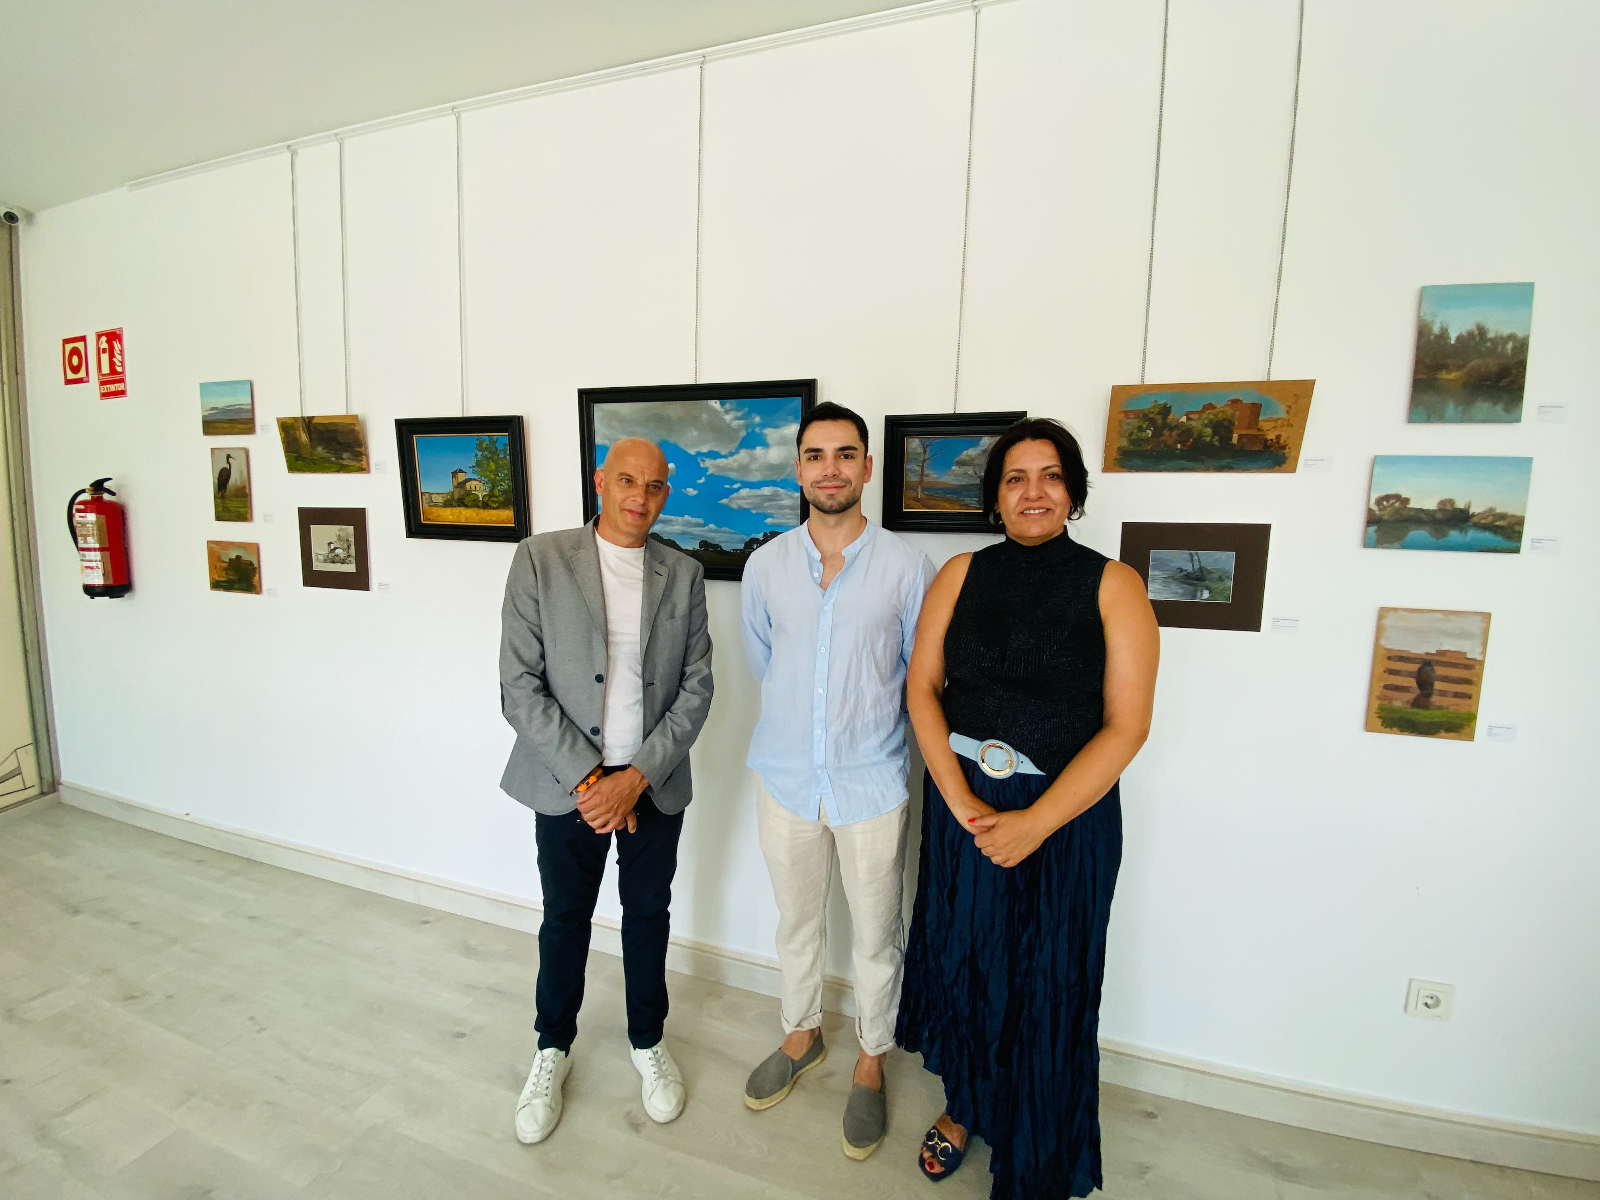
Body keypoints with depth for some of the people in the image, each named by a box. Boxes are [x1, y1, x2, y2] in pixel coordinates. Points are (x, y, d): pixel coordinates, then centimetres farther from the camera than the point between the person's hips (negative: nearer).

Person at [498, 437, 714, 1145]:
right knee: (565, 920, 17)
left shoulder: (683, 575, -1)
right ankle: (553, 1049, 44)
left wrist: (637, 776, -12)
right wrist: (587, 776, -15)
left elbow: (696, 688, -3)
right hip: (567, 783, -1)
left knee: (648, 914, 18)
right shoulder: (540, 560, -7)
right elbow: (519, 686, -10)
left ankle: (648, 1041, 43)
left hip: (654, 784, 2)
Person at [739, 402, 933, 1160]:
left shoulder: (905, 567, -10)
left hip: (871, 783, -2)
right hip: (787, 776, 2)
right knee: (796, 922, 21)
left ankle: (870, 1063, 41)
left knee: (877, 935, 15)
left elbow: (922, 674, 0)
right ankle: (801, 1035, 48)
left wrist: (866, 723, 5)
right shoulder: (766, 565, -3)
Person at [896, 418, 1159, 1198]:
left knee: (1045, 982, 12)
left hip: (1067, 811, -2)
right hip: (961, 799, 2)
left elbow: (1126, 725, -11)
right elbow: (921, 687, -2)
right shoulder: (961, 575, 0)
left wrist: (1035, 823, -17)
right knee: (963, 959, 17)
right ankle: (966, 1104, 47)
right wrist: (959, 799, -13)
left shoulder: (1112, 586, -7)